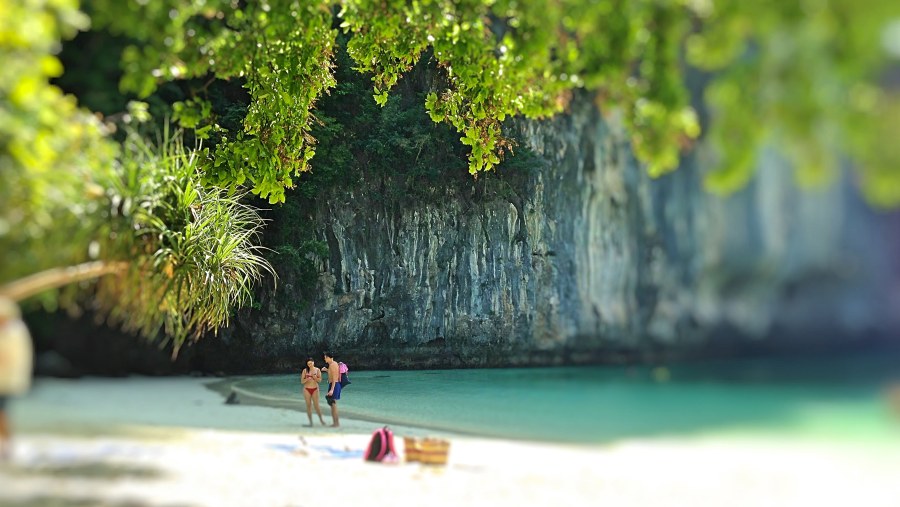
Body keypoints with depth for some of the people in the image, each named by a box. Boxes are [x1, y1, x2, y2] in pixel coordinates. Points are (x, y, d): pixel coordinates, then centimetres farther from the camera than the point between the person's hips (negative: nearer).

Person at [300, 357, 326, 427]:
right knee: (308, 405, 1)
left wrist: (314, 377, -18)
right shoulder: (305, 370, 1)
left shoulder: (317, 370, 2)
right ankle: (310, 422, 7)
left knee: (316, 405, -6)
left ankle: (321, 419, 13)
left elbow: (320, 380, -1)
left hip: (315, 389, -1)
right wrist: (307, 379, -19)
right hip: (307, 389, 1)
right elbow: (302, 381, 0)